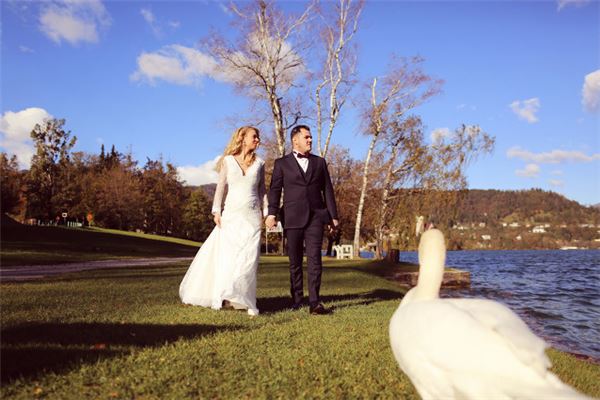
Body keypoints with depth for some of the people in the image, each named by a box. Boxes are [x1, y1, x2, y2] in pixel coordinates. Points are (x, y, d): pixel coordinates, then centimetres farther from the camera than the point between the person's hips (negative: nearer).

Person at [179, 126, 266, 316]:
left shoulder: (259, 163, 10)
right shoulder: (228, 160, 5)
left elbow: (262, 190, 12)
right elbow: (221, 187, 3)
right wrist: (216, 210, -6)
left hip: (252, 216, 1)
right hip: (231, 214, -1)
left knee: (248, 258, -3)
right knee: (226, 256, -1)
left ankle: (244, 300, 1)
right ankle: (222, 297, 9)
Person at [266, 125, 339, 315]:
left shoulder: (319, 162, 15)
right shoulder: (282, 163, 9)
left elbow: (327, 190, 13)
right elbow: (275, 190, 1)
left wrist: (333, 215, 8)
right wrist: (272, 213, -12)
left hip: (316, 216, 1)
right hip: (293, 218, -1)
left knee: (314, 258, -8)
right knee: (295, 261, 7)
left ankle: (314, 302, -8)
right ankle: (297, 299, 18)